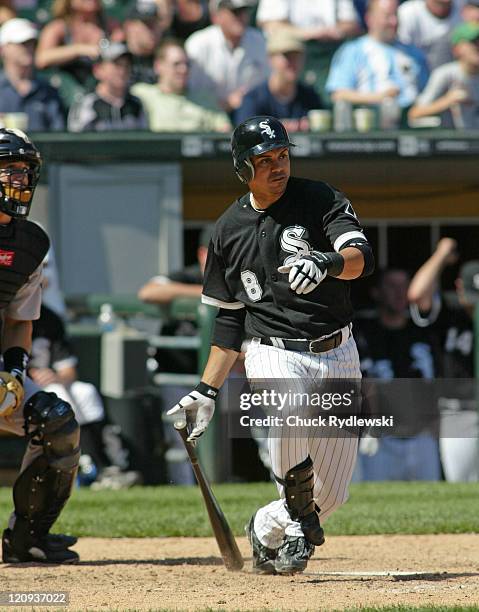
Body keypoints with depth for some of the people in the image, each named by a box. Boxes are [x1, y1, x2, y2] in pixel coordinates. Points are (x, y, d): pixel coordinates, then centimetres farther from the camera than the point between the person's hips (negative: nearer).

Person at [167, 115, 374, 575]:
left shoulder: (319, 200, -2)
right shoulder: (229, 229, 7)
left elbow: (361, 257, -18)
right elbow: (231, 316, 14)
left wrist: (326, 262, -40)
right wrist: (206, 391, 10)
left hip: (337, 353, 0)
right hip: (273, 353, 0)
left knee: (330, 494, 2)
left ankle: (266, 529, 32)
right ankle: (300, 519, -17)